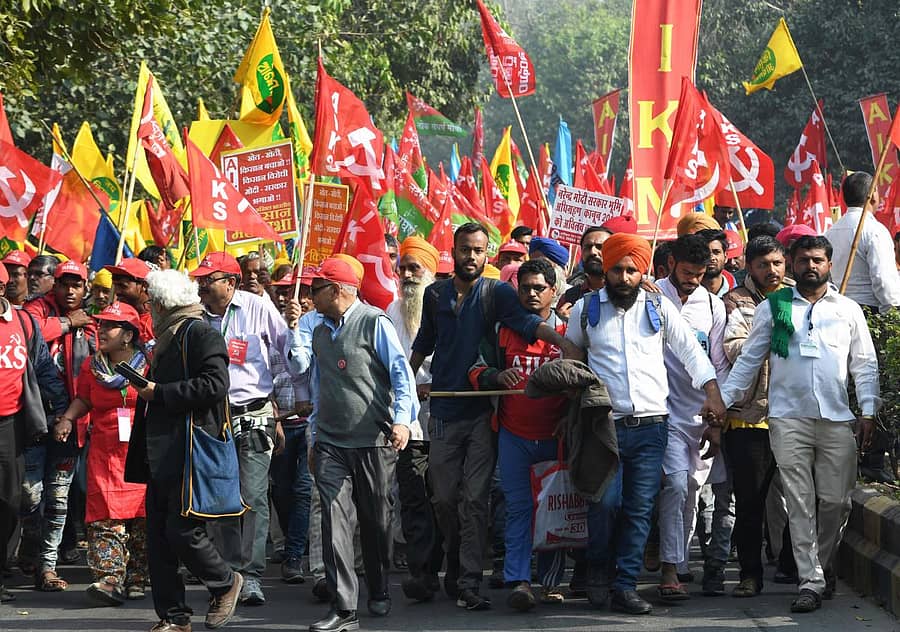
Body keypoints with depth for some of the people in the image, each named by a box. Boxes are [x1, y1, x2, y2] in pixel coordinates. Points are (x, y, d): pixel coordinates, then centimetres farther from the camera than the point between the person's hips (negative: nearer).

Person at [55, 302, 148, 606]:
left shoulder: (148, 366, 0)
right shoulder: (91, 366, 9)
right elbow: (83, 398, 20)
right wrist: (68, 418, 4)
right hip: (104, 452, 2)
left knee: (141, 515, 3)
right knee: (106, 516, -11)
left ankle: (135, 579, 15)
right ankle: (110, 579, -16)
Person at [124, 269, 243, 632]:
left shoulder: (200, 334, -9)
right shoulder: (168, 337, 21)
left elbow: (214, 385, -21)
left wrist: (159, 393, -16)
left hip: (190, 452, -10)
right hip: (162, 455, 10)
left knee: (182, 532, -9)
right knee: (158, 537, 5)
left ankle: (225, 584, 14)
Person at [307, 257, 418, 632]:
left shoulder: (374, 323, -4)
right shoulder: (321, 334, 16)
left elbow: (401, 372, -10)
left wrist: (401, 419, -23)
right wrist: (316, 435, 23)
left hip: (373, 440, -4)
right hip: (331, 444, 5)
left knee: (376, 521, 8)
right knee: (335, 521, -9)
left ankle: (379, 594, 28)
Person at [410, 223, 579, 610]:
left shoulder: (496, 294, -1)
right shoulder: (435, 294, 9)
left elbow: (526, 321, -19)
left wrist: (563, 342, -36)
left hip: (482, 410, -3)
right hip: (444, 409, 3)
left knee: (476, 499, -5)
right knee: (444, 497, 7)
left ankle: (468, 583, -4)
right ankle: (455, 560, 30)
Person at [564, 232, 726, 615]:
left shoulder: (659, 308, 8)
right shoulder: (586, 309, 8)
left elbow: (691, 351, 10)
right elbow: (571, 355, 18)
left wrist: (712, 393, -1)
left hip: (650, 426, 1)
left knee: (640, 508, -1)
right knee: (606, 501, -12)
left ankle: (625, 587, 5)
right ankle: (598, 572, 11)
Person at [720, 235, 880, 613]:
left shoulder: (848, 310, 12)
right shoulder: (773, 308, 10)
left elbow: (865, 364, 12)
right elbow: (749, 359, 11)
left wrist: (868, 411, 3)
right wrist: (723, 400, 3)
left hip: (837, 420, 1)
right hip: (788, 419, -1)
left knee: (836, 501, 1)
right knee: (800, 503, -5)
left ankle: (824, 567, 22)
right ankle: (811, 581, -3)